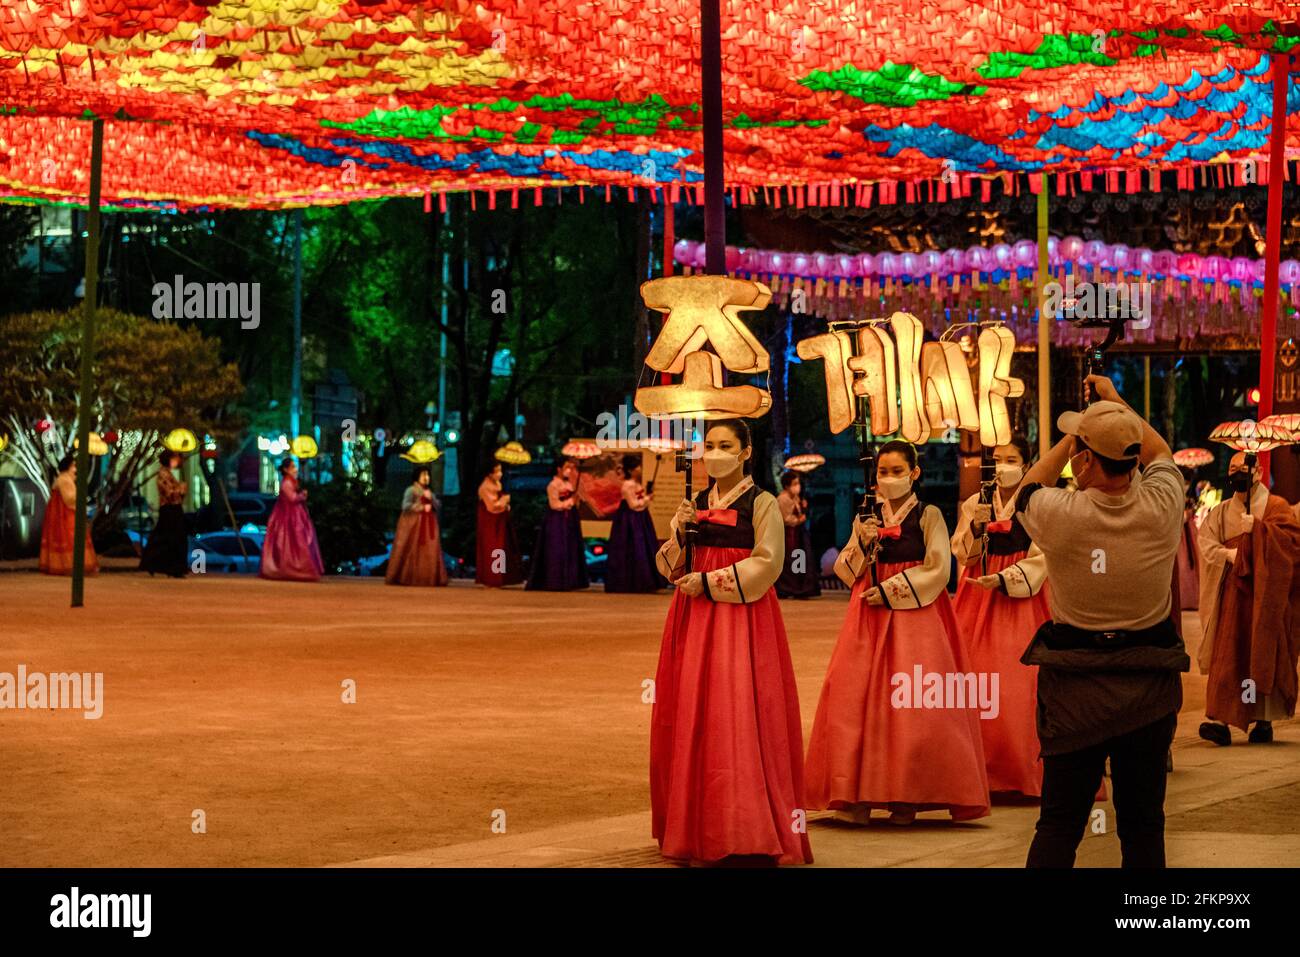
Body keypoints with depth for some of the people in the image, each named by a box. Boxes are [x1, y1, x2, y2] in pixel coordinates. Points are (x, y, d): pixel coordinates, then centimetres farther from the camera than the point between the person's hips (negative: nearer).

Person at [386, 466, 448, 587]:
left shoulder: (428, 492, 19)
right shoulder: (411, 490, -4)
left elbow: (437, 506, 13)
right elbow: (406, 506, -17)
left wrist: (431, 498, -6)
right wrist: (422, 508, -14)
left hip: (428, 526, 7)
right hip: (413, 524, -7)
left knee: (429, 551, -2)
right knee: (412, 551, -8)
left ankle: (426, 578, -4)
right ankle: (405, 577, -5)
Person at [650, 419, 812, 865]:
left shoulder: (762, 504, -1)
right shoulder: (696, 504, 15)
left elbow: (766, 564, -10)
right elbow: (670, 567, 13)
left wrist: (709, 583, -14)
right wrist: (681, 533, -6)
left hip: (742, 617, -5)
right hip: (694, 618, 5)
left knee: (737, 716, -11)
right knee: (691, 715, 1)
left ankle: (746, 829, -8)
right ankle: (697, 827, 6)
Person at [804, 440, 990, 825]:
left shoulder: (928, 516, 1)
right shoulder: (867, 518, 12)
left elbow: (938, 569, -6)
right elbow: (844, 570, 11)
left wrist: (891, 590, -11)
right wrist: (862, 544, -8)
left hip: (916, 614, -4)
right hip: (870, 616, 4)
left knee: (912, 704, -8)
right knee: (856, 698, -5)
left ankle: (907, 798, -1)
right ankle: (858, 796, -1)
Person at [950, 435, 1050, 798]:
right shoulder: (974, 505, 10)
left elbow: (1040, 559, -6)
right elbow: (962, 554, 4)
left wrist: (1002, 579, -17)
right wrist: (976, 528, -14)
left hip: (1022, 598, -3)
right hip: (979, 600, 3)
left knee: (1020, 682, -8)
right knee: (977, 677, -1)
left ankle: (1024, 768, -2)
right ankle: (983, 768, 6)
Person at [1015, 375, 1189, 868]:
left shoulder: (1061, 513, -16)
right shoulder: (1161, 507, -10)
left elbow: (1028, 487, 11)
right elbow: (1159, 452, 15)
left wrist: (1071, 439, 21)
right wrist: (1115, 402, 26)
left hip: (1074, 687, -1)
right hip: (1151, 684, 2)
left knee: (1059, 822, 6)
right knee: (1144, 823, 10)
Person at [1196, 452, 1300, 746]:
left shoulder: (1276, 507, 6)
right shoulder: (1220, 512, 15)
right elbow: (1206, 543, 3)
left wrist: (1257, 528, -16)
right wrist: (1226, 553, -15)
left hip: (1265, 592, -2)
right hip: (1232, 592, 2)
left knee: (1264, 654, -3)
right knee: (1228, 654, -7)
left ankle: (1264, 720, 4)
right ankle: (1219, 720, -15)